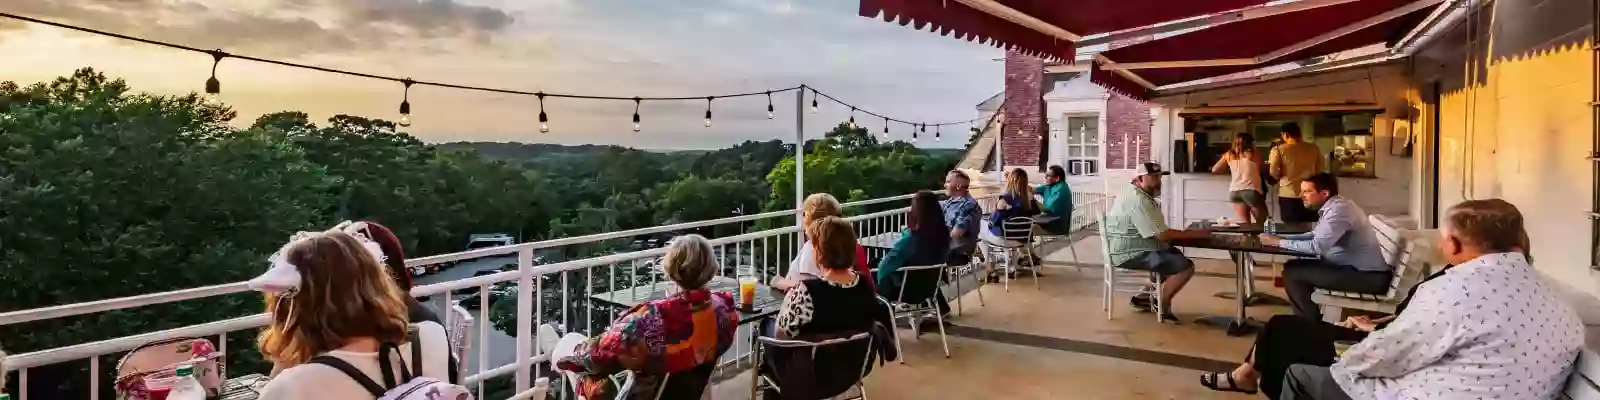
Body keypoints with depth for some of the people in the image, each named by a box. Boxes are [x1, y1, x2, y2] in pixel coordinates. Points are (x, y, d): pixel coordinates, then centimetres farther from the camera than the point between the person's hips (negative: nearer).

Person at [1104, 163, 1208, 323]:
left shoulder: (1138, 195, 14)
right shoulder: (1138, 200, -22)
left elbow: (1157, 232, 15)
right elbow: (1161, 235, -24)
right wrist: (1194, 234, -17)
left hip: (1136, 249, 11)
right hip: (1131, 254, -11)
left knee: (1178, 256, 25)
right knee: (1186, 266, -16)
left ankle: (1145, 296, 21)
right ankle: (1162, 306, 4)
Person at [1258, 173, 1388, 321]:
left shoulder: (1339, 210, -21)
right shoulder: (1332, 206, 8)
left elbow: (1317, 246, -28)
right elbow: (1317, 235, 19)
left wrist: (1278, 242, -17)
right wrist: (1281, 237, 6)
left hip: (1368, 276, -10)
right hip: (1354, 267, 10)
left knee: (1292, 272, -12)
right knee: (1293, 266, 11)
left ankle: (1311, 321, 5)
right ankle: (1309, 316, 22)